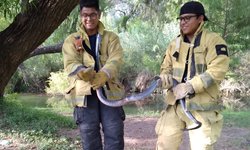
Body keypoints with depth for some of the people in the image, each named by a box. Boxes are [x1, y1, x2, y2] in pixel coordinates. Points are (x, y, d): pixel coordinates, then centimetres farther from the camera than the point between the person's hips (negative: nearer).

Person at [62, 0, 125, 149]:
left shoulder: (111, 37, 10)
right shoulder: (71, 40, 10)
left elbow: (116, 60, -7)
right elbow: (70, 64, -5)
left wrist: (104, 74, -30)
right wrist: (83, 71, -30)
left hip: (109, 91, 0)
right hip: (84, 93, 0)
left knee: (115, 134, -2)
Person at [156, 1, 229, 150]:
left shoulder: (213, 40, -5)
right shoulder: (175, 44, 14)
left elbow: (217, 71, -16)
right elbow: (166, 68, 20)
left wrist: (190, 87, -21)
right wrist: (165, 78, -5)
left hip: (202, 106, -5)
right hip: (175, 104, 5)